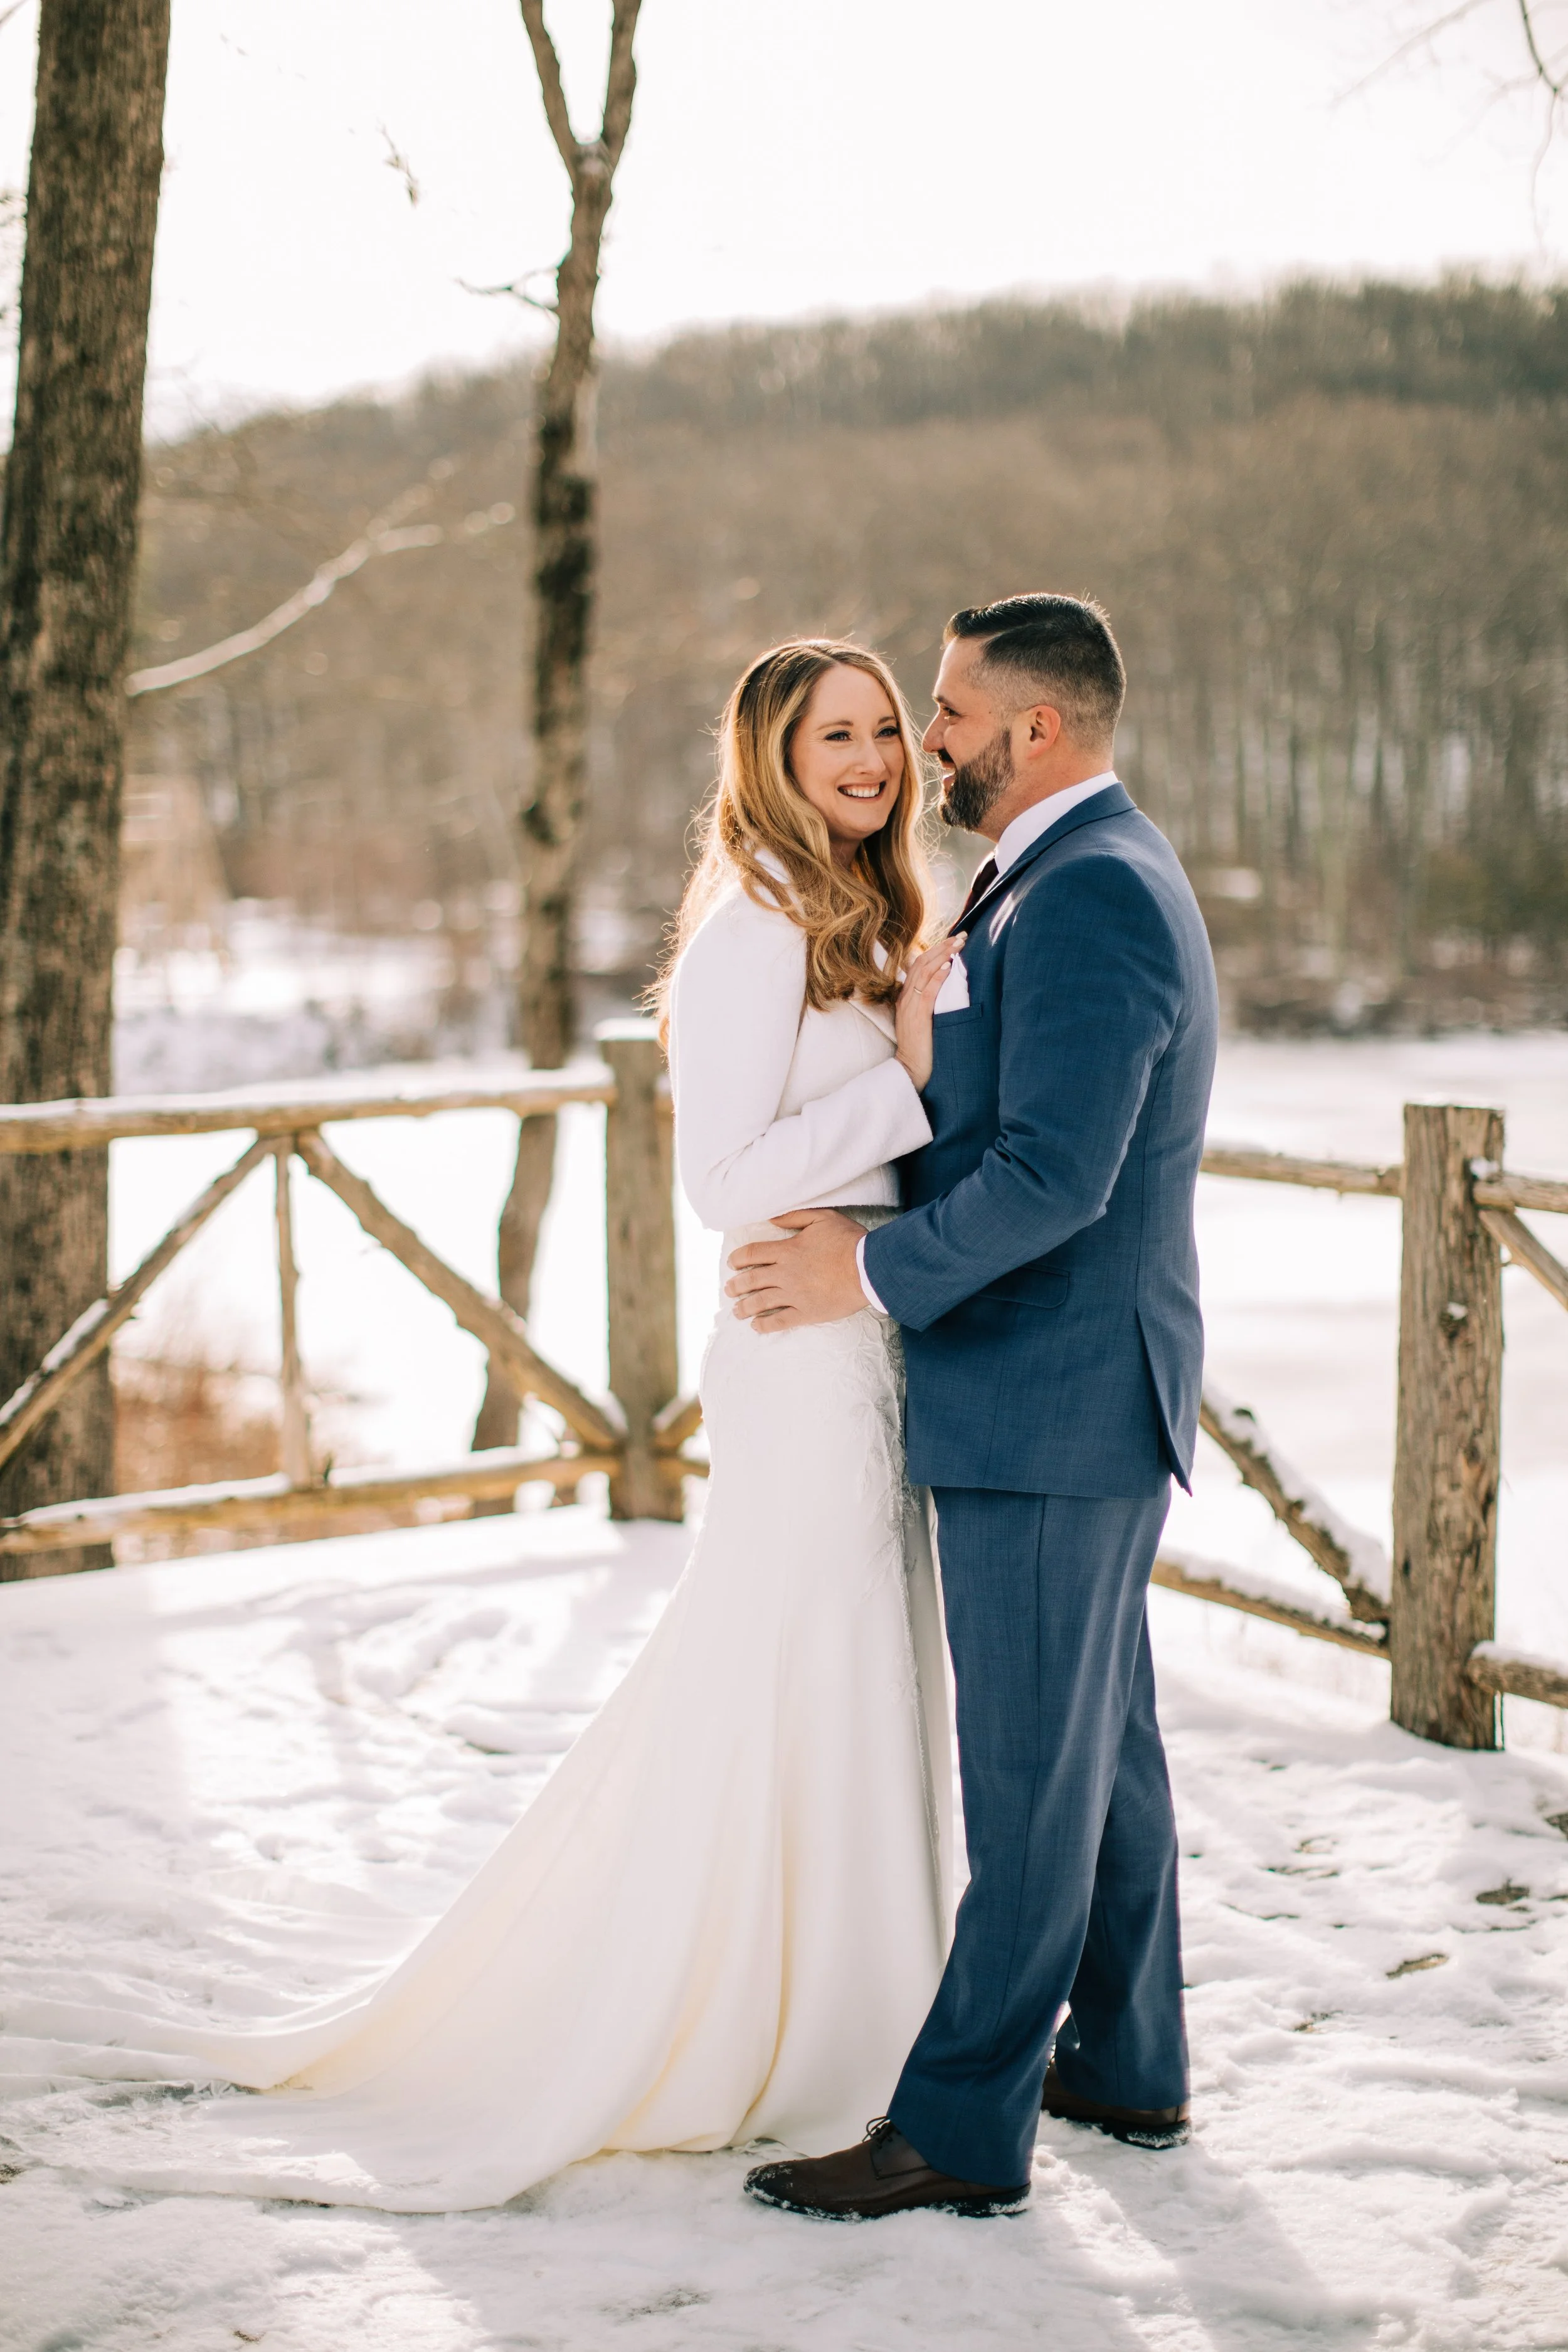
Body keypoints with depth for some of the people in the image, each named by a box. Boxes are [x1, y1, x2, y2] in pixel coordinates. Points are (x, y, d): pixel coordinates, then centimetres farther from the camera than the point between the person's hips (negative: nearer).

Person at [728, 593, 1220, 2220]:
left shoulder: (1089, 894, -19)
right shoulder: (1087, 875, 15)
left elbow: (1053, 1172, -26)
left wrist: (872, 1274, -17)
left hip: (1051, 1406, -11)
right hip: (1075, 1388, 11)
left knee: (1027, 1763, -4)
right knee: (1102, 1733, 18)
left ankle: (963, 2128, 4)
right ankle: (1126, 2064, 30)